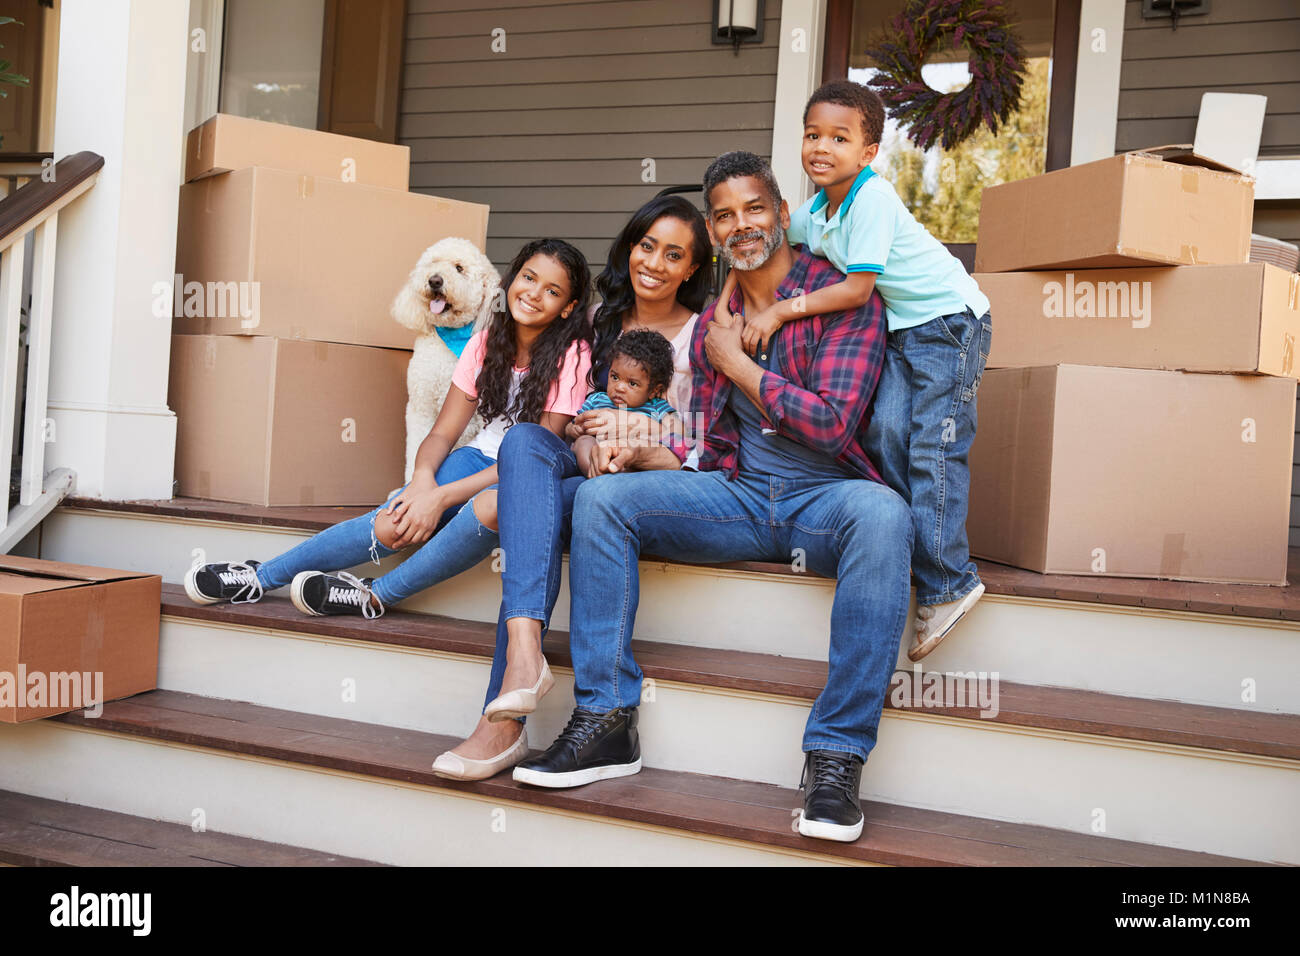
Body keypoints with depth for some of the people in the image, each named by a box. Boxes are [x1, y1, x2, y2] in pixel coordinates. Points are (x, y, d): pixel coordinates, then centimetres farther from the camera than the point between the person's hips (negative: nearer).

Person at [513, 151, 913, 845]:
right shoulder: (711, 325, 15)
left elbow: (832, 426, -14)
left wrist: (738, 363, -6)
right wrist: (651, 455, -4)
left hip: (825, 497, -5)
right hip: (738, 496, 5)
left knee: (882, 515, -39)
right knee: (601, 498, -13)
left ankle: (836, 754, -33)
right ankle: (606, 722, -13)